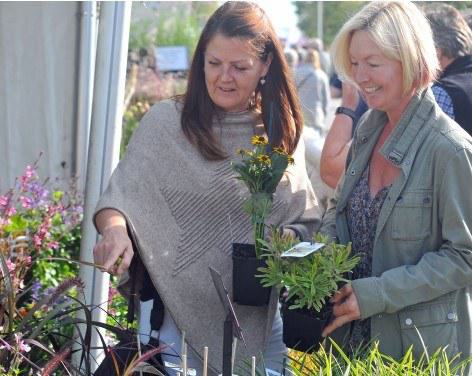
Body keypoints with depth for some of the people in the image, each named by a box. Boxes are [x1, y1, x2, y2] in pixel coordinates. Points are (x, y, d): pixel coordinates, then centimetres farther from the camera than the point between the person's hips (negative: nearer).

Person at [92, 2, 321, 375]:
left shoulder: (281, 134, 5)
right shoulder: (166, 121, -7)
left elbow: (306, 222, 10)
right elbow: (119, 199, -10)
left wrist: (284, 239, -12)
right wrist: (115, 229, -32)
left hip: (260, 317, 4)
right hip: (178, 312, -3)